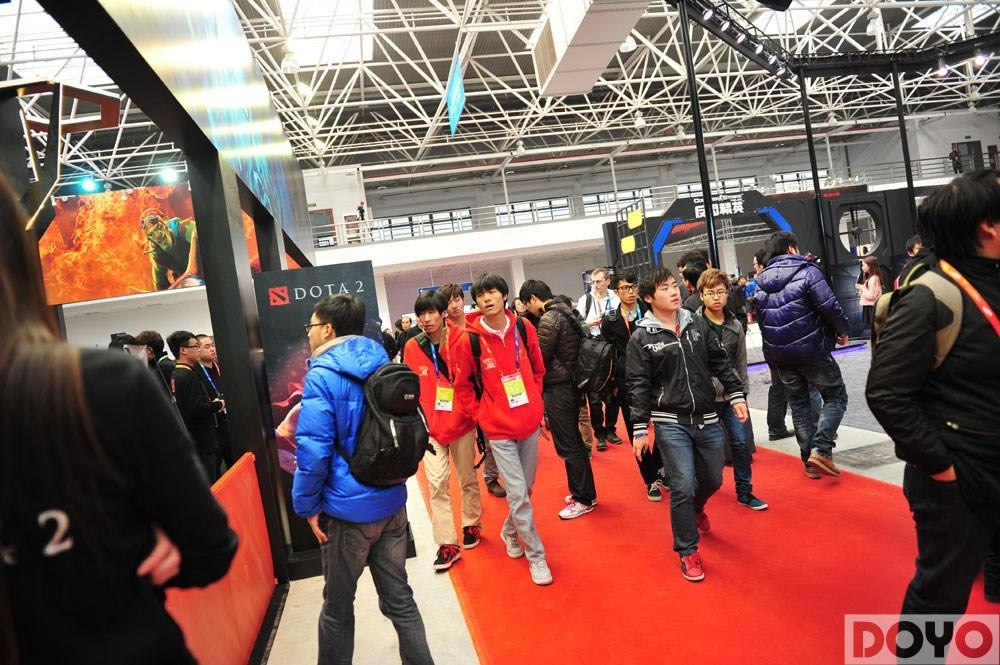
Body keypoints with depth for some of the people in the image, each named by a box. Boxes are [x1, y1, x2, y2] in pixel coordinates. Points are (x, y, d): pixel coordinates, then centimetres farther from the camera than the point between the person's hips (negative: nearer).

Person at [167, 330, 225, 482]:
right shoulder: (189, 376, -18)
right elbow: (197, 408, -25)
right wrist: (217, 405, -10)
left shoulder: (174, 375, 11)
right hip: (201, 443, -10)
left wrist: (212, 403, 11)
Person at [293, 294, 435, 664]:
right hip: (392, 501, 6)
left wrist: (308, 505, -9)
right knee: (398, 598, 16)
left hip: (348, 508, -6)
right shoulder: (384, 365, 6)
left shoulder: (322, 375, -15)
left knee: (338, 607, 14)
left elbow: (313, 449, -21)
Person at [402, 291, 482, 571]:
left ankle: (471, 524, 37)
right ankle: (448, 544, 10)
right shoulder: (412, 347, -5)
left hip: (462, 422, -1)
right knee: (437, 484, 0)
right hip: (430, 426, 1)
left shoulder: (463, 341, -11)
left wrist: (476, 414, -1)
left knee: (468, 478, 16)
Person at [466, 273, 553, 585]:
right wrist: (482, 415, 3)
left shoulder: (523, 328, -4)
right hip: (498, 428, -3)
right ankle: (536, 555, 14)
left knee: (525, 488, 16)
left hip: (529, 421, 4)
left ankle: (510, 531, 43)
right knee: (518, 494, -4)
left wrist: (535, 404, 10)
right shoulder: (471, 338, -13)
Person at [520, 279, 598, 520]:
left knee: (567, 445, 0)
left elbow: (540, 358, -14)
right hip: (571, 384, 10)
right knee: (573, 441, 17)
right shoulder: (566, 313, 11)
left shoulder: (549, 319, -17)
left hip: (557, 388, -9)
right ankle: (583, 491, 28)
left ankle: (583, 499, 9)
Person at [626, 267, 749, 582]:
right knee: (682, 487, -5)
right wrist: (640, 429, -11)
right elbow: (638, 386, -9)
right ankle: (688, 552, 15)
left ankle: (695, 509, 52)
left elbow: (721, 363, 10)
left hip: (707, 419, 5)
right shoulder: (641, 337, -8)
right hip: (670, 424, -4)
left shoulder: (697, 324, 4)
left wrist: (736, 395, 4)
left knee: (713, 480, 17)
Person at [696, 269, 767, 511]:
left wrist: (743, 392, 10)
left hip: (732, 395, 4)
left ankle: (744, 492, 22)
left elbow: (741, 362, 11)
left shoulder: (736, 325, 4)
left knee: (742, 443, 5)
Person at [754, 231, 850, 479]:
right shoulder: (807, 271, -8)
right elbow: (829, 306, -16)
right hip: (811, 349, -5)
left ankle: (809, 461, 18)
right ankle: (820, 450, -6)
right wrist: (842, 330, 0)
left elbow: (760, 318, 10)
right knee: (836, 397, 9)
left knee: (799, 404, 15)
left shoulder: (761, 282, 8)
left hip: (778, 354, 5)